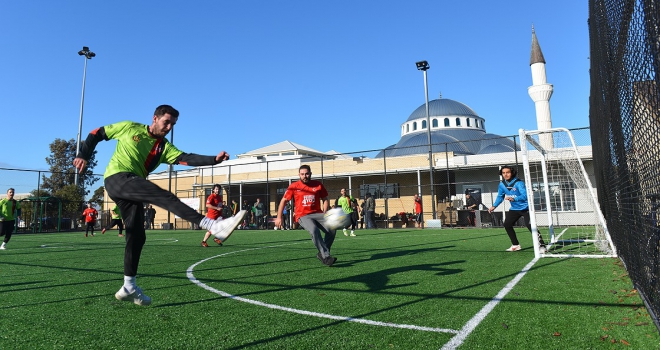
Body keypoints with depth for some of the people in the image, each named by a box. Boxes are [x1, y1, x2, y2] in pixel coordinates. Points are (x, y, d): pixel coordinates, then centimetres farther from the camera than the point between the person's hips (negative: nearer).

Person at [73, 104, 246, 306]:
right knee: (164, 196, -27)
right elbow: (97, 134, 16)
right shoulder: (129, 128, 6)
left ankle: (129, 287, 13)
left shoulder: (164, 147, 11)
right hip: (117, 178, -6)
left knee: (137, 236, 2)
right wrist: (83, 155, 7)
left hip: (131, 188, 6)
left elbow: (186, 158, -7)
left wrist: (214, 159, -21)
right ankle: (213, 226, -43)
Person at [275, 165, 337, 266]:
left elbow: (325, 199, 15)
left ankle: (322, 253, -1)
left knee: (332, 230, -20)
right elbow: (284, 201, 9)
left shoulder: (318, 185, 5)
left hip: (317, 213, 3)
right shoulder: (294, 186, 1)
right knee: (314, 230, -33)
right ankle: (326, 257, -27)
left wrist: (325, 213, -1)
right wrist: (279, 217, 5)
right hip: (303, 216, -3)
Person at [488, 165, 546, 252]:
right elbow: (500, 196, 10)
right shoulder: (502, 185, -4)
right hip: (514, 208, 7)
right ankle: (516, 245, 23)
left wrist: (513, 199, -51)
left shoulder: (518, 183, -24)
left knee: (530, 225, -20)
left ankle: (542, 246, -12)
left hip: (525, 208, -7)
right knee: (507, 224, 7)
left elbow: (524, 196, -35)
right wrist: (494, 206, -1)